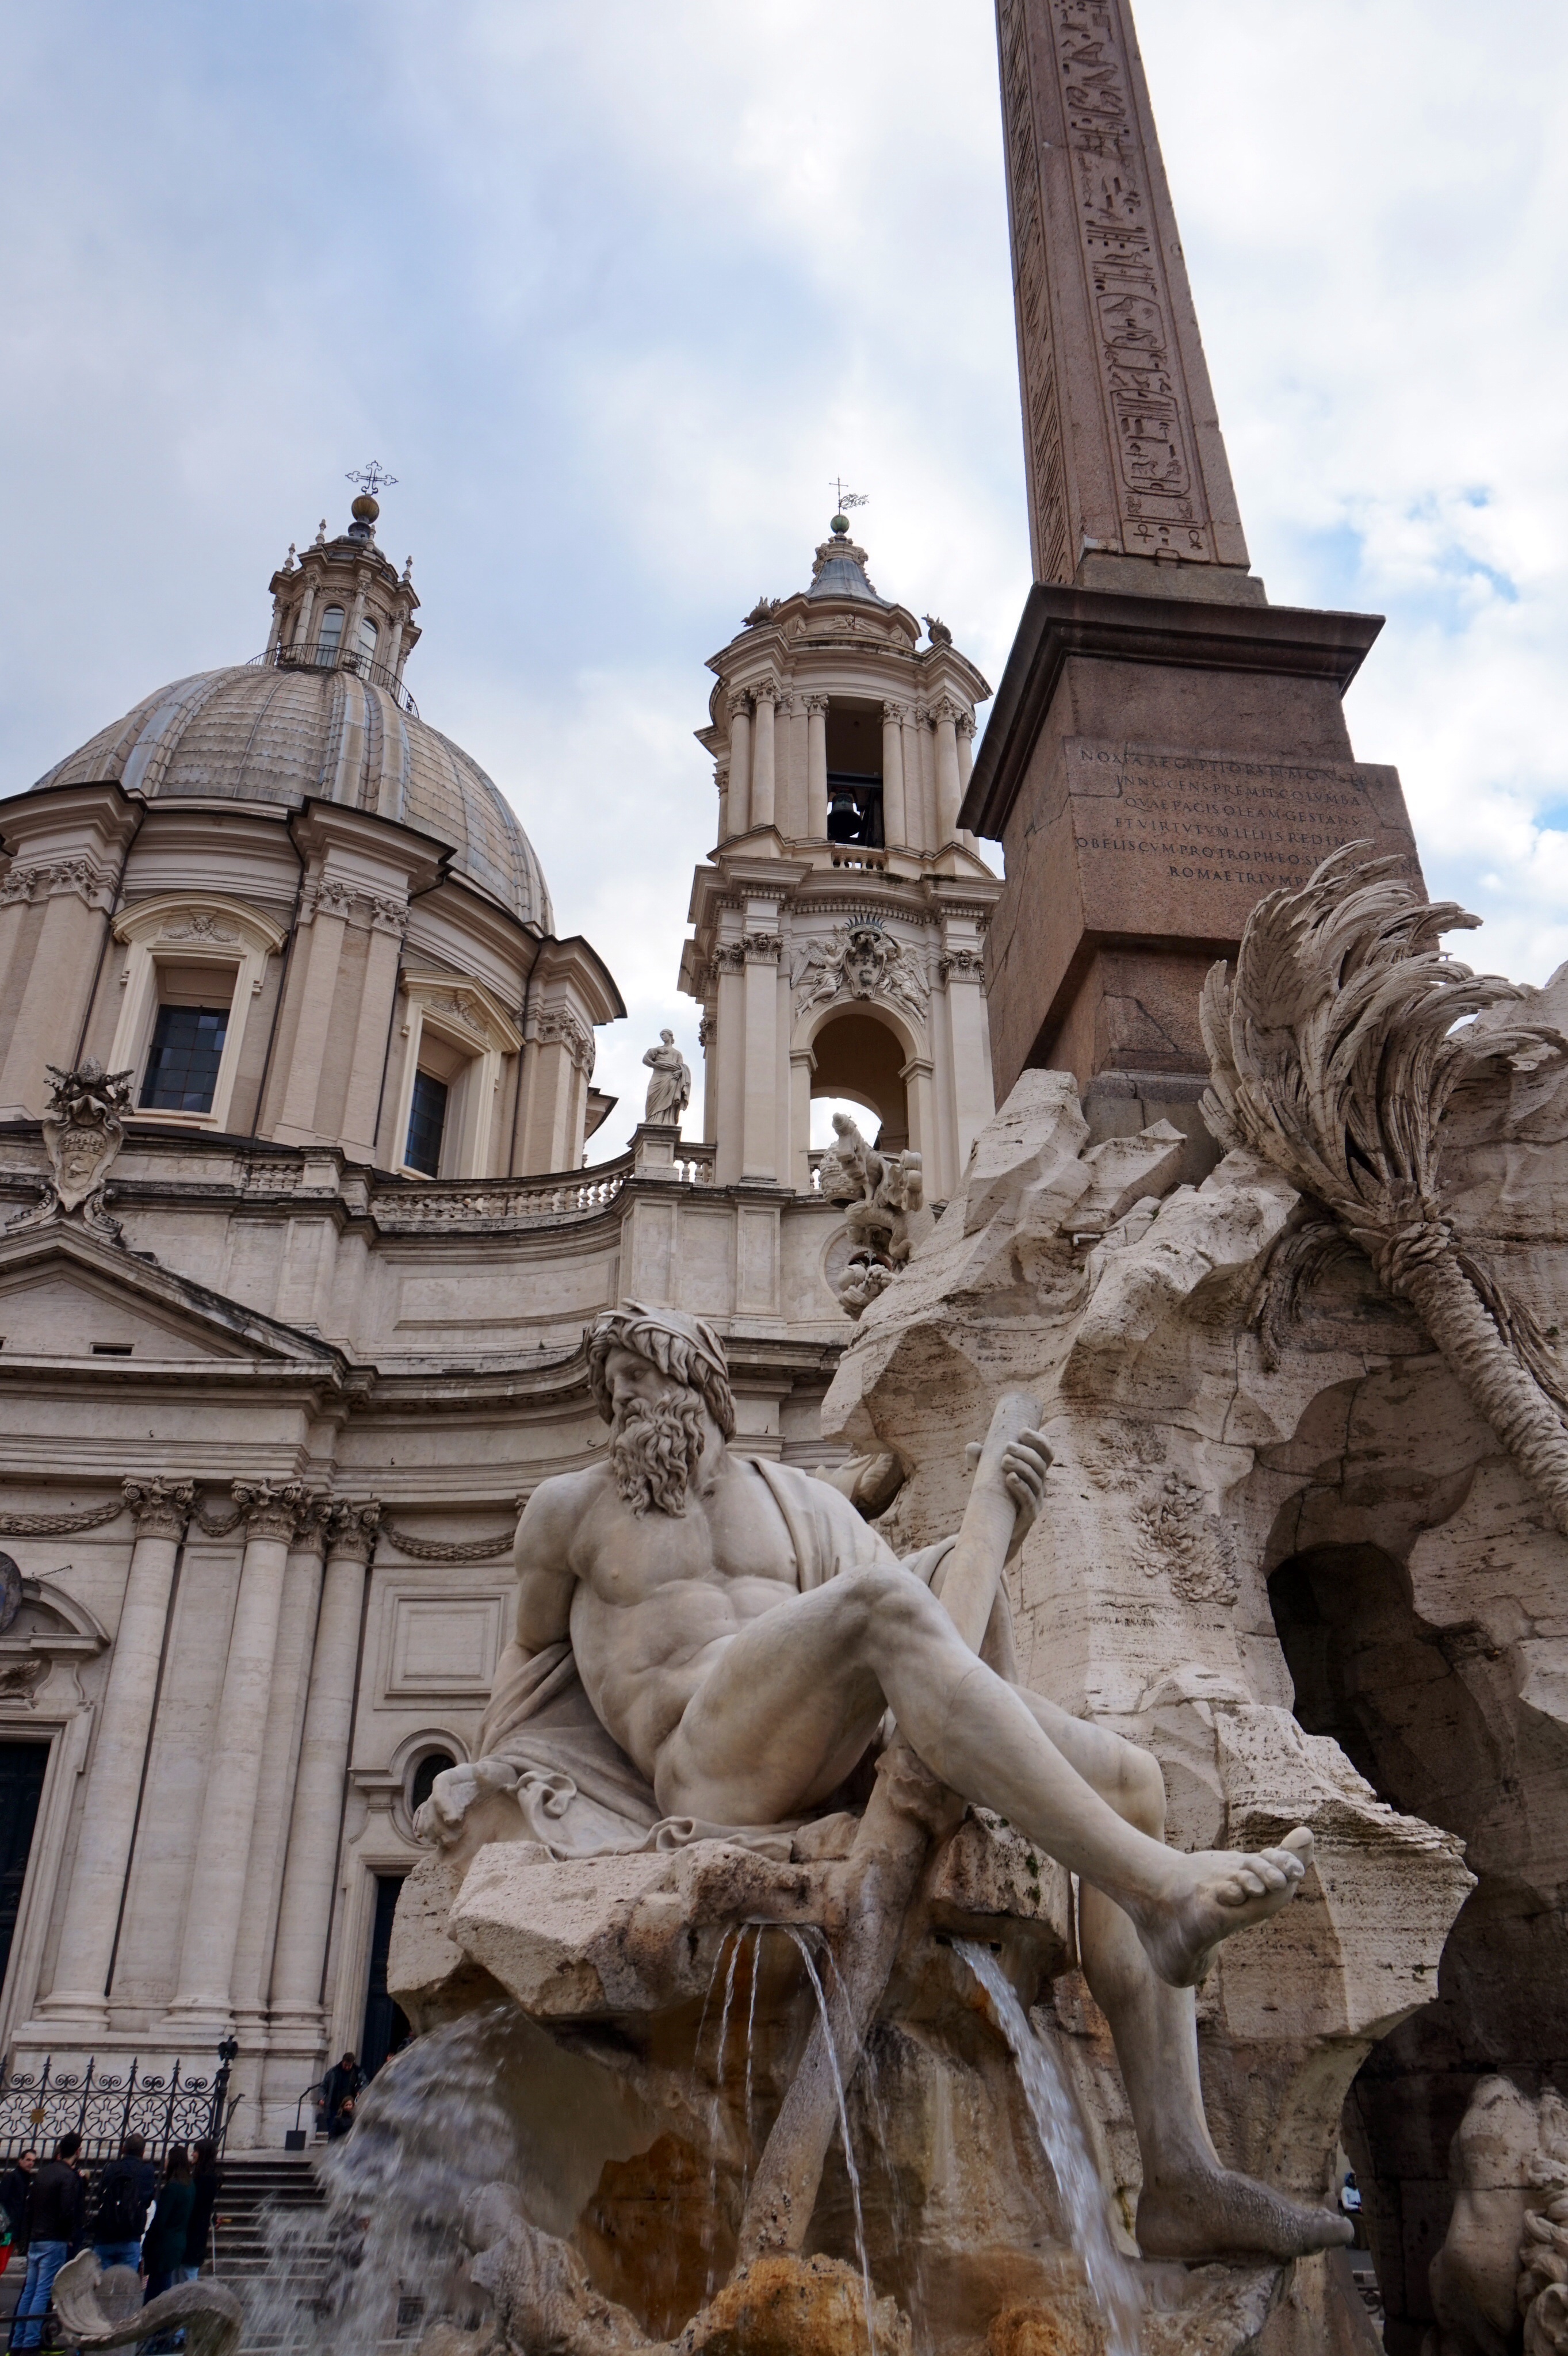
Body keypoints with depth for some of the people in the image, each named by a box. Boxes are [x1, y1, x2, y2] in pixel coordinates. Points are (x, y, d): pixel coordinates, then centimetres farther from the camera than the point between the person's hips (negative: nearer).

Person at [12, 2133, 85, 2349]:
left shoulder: (42, 2173, 10)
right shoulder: (69, 2176, -13)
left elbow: (30, 2207, 14)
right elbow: (67, 2212, -19)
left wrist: (31, 2234, 18)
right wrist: (67, 2237, -3)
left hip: (35, 2240, 8)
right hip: (55, 2242, -8)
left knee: (29, 2291, 12)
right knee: (43, 2292, -5)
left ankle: (17, 2341, 15)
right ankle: (31, 2342, -7)